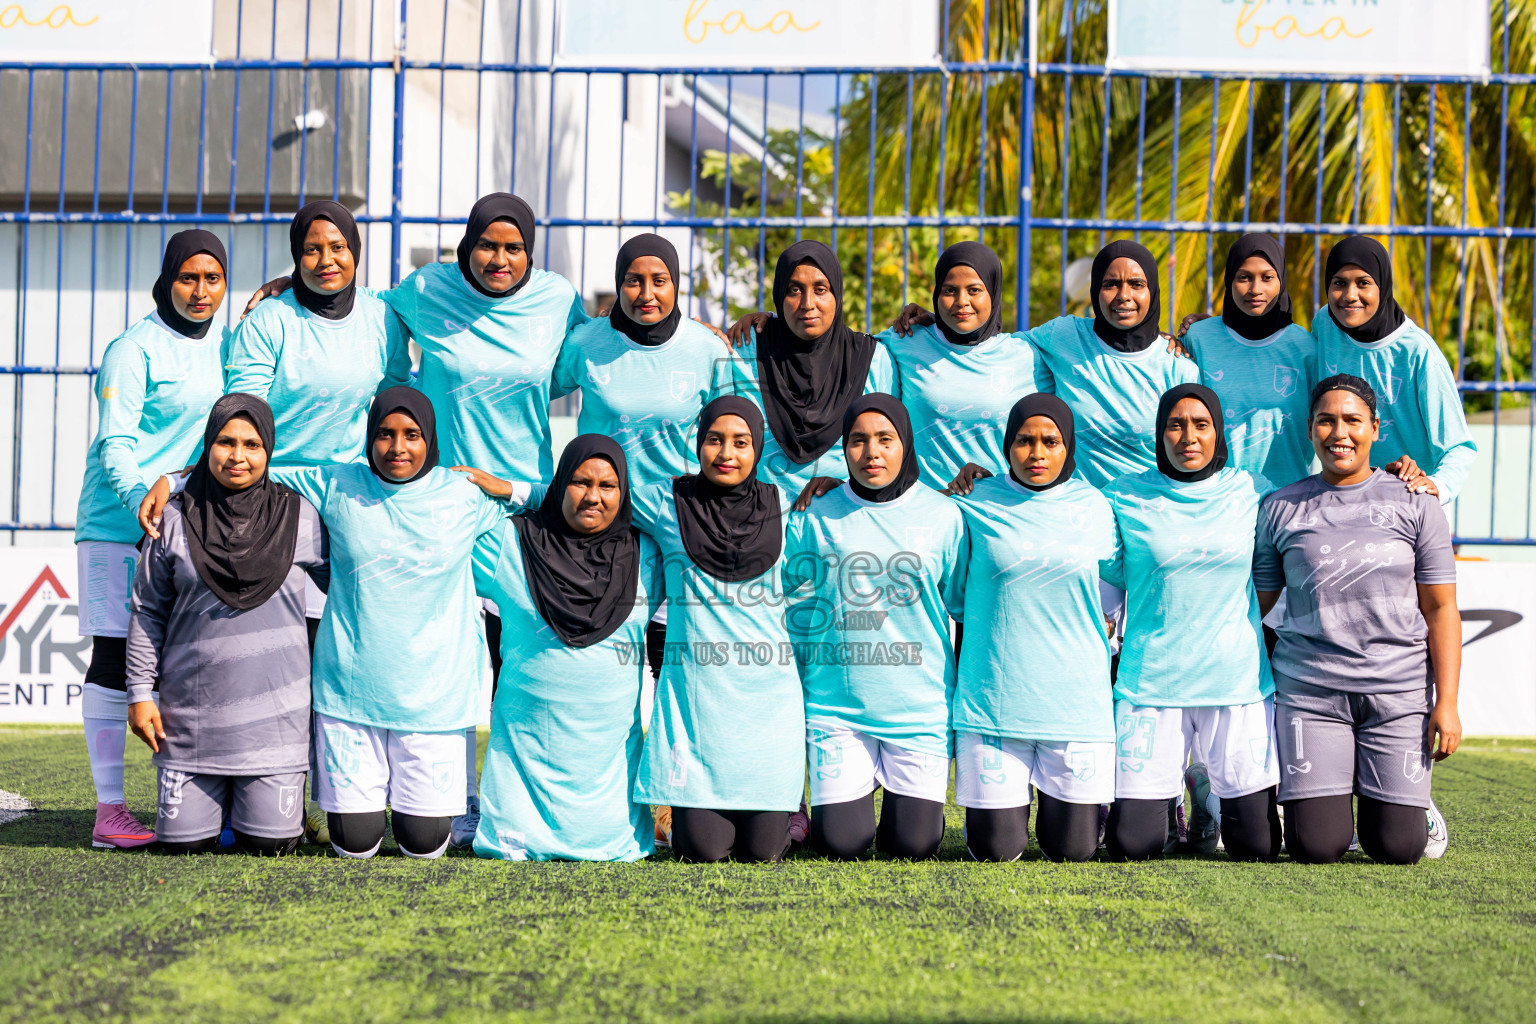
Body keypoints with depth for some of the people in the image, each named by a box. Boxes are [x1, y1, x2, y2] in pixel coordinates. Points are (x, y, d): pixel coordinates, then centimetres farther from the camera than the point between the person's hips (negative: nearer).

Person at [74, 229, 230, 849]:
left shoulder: (226, 345, 14)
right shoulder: (134, 349, -6)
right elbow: (115, 444, -13)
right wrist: (141, 495, -29)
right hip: (120, 524, -6)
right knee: (114, 657, -5)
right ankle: (109, 810, -2)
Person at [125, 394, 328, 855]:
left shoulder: (299, 518, 1)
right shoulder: (176, 521, 2)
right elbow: (148, 613, 6)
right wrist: (141, 693, 3)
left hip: (274, 712, 0)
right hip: (191, 712, 1)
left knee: (269, 843, -2)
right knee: (183, 843, 2)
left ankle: (278, 798, 31)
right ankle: (212, 794, 34)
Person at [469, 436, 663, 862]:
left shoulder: (644, 557, 5)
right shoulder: (511, 544, -2)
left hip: (610, 746, 2)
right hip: (528, 742, -2)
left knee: (614, 850, -5)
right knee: (515, 852, -10)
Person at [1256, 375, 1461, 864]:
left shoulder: (1415, 503, 5)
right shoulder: (1282, 508, 5)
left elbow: (1440, 608, 3)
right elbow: (1253, 606, 11)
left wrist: (1446, 703, -4)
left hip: (1400, 693, 0)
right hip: (1309, 690, 0)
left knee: (1397, 847, -3)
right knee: (1316, 847, -7)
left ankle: (1413, 804, 32)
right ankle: (1324, 796, 28)